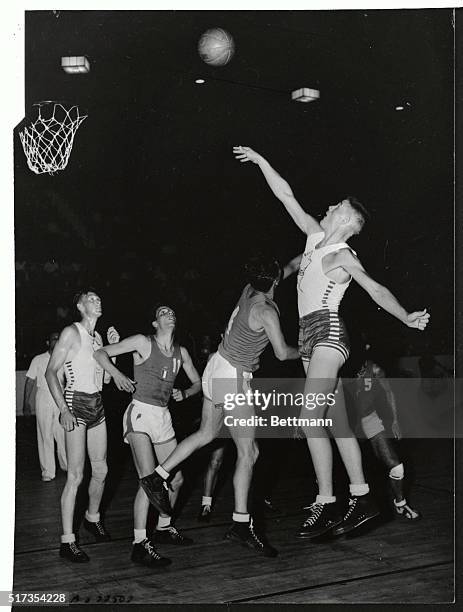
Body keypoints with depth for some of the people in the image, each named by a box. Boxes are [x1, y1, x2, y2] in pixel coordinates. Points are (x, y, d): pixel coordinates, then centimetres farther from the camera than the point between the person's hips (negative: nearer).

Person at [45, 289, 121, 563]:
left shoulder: (97, 336, 14)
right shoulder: (71, 333, -7)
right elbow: (51, 372, -12)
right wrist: (64, 409, -20)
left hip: (97, 405, 7)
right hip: (76, 404, -7)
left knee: (101, 470, 14)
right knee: (76, 476, -9)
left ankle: (93, 518, 37)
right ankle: (67, 542, -2)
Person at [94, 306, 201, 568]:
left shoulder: (181, 352, 11)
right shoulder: (143, 342, -4)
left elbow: (198, 383, 22)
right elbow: (101, 353, -4)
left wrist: (184, 393, 2)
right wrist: (116, 374, -21)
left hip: (163, 417, 7)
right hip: (140, 413, -7)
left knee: (176, 479, 11)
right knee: (149, 481, -18)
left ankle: (164, 528, 33)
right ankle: (140, 544, -12)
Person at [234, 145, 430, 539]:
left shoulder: (344, 256, -4)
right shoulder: (316, 238, 17)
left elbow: (376, 289, -13)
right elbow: (286, 196, 22)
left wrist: (406, 317, -28)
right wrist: (260, 160, 25)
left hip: (328, 332, -8)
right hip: (310, 336, 8)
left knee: (311, 420, -17)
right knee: (336, 422, 6)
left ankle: (326, 506, -14)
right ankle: (362, 498, 10)